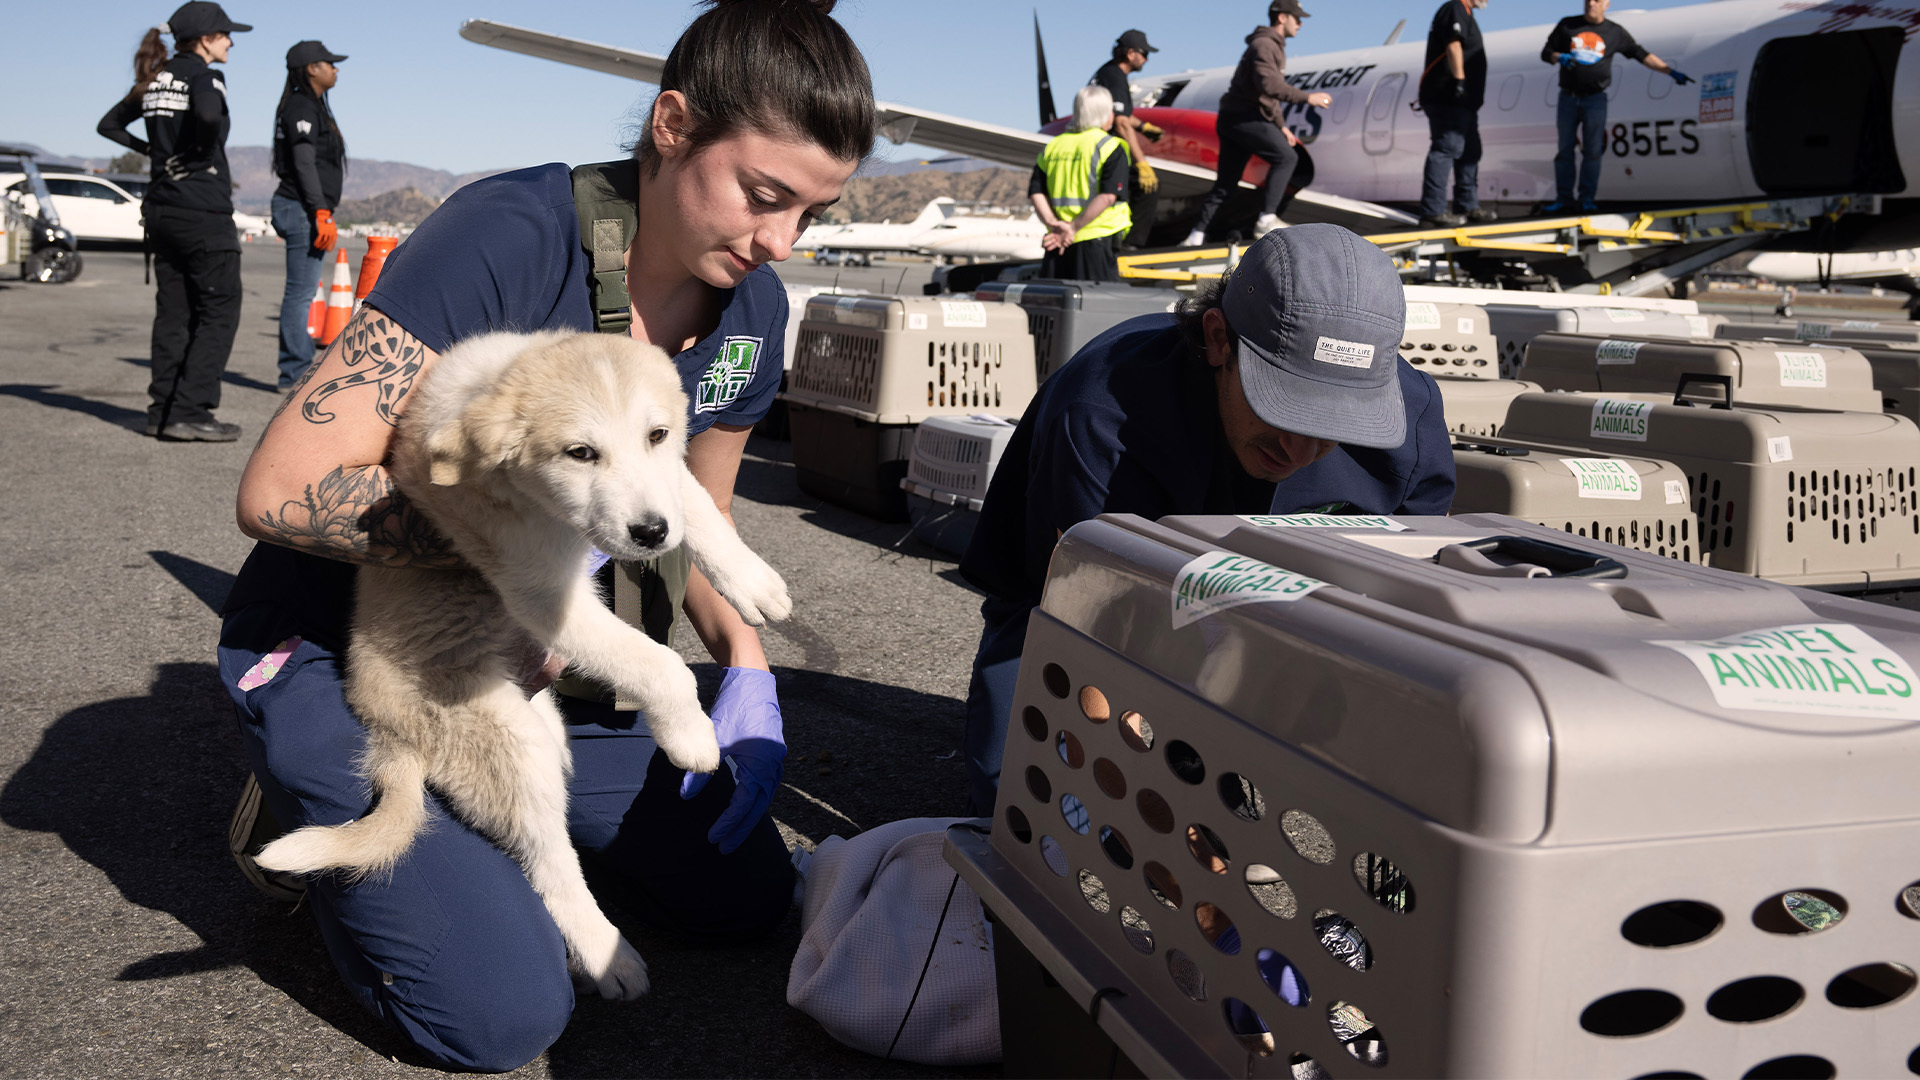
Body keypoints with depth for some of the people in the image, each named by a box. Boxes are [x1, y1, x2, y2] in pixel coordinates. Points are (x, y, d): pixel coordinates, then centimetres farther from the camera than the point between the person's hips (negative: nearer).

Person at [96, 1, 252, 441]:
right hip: (204, 211, -8)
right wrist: (203, 156, -15)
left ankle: (163, 411, 11)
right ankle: (188, 412, -9)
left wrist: (151, 149, 15)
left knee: (172, 312, 11)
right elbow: (208, 114, -31)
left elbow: (109, 124, 22)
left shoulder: (155, 79, 14)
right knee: (219, 311, -3)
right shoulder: (203, 75, -9)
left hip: (162, 208, 8)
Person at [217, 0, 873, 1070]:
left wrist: (746, 666, -6)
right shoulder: (506, 236, -26)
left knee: (747, 893, 6)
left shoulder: (753, 310, -4)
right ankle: (326, 821, 10)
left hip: (545, 664, 7)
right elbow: (281, 489, -28)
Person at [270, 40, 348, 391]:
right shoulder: (301, 107, -10)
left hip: (308, 211, 11)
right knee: (300, 292, -9)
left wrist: (323, 212, 21)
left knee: (301, 292, 11)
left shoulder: (312, 107, 20)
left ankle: (297, 371, 16)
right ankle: (295, 374, -7)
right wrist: (321, 213, -21)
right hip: (303, 209, -11)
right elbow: (304, 163, -17)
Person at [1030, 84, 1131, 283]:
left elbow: (1036, 193, 4)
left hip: (1057, 245, 5)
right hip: (1095, 241, -5)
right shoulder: (1110, 147, -4)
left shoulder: (1052, 146, 13)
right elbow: (1108, 196, -15)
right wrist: (1073, 228, -13)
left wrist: (1053, 224, -7)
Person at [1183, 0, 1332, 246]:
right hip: (1243, 118, -10)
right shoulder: (1263, 45, -11)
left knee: (1226, 184, 9)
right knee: (1286, 157, -12)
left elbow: (1270, 93, 30)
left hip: (1235, 120, 10)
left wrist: (1281, 126, 25)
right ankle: (1266, 219, -14)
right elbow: (1268, 84, -27)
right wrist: (1307, 97, -24)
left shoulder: (1274, 46, 23)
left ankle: (1196, 235, 8)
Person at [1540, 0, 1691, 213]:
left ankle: (1587, 200, 3)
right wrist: (1559, 57, -16)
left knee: (1592, 152, -2)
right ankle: (1563, 199, 9)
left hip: (1595, 100, -1)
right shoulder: (1567, 26, 5)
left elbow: (1643, 55, 7)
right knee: (1565, 150, 3)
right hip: (1568, 98, 1)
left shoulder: (1615, 32, 4)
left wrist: (1671, 71, 2)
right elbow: (1546, 52, 7)